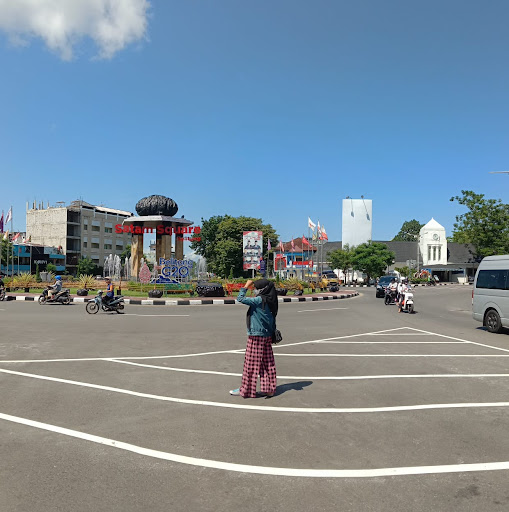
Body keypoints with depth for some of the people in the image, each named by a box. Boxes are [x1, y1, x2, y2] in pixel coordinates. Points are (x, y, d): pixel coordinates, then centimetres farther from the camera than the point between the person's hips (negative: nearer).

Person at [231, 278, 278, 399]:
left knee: (251, 364, 2)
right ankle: (269, 389, 17)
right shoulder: (269, 302, 7)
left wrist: (246, 286, -9)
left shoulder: (259, 300, -17)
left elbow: (240, 299, -20)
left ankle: (245, 389, 12)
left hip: (256, 336, -8)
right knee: (267, 364, 11)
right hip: (267, 336, 8)